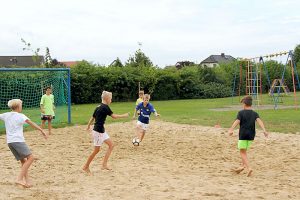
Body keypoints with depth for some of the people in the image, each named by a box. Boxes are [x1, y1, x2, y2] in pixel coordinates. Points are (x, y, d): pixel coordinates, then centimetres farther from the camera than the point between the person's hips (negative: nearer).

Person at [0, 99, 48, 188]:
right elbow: (32, 123, -9)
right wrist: (42, 131, -11)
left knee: (23, 160, 12)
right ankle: (19, 179, -17)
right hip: (18, 140, -7)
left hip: (9, 141, 7)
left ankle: (27, 181, 4)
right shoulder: (20, 116, -2)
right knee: (30, 157, -8)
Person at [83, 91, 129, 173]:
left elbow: (92, 118, 16)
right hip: (98, 132, -9)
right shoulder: (105, 107, -17)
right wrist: (124, 116, -1)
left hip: (102, 131, 9)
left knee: (111, 145, 10)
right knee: (96, 150, 2)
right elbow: (114, 116, -14)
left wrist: (88, 127, 28)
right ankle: (86, 167, 14)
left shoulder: (98, 107, 9)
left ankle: (104, 164, 11)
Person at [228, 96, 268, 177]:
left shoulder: (241, 112, -4)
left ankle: (249, 168, -15)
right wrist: (264, 130, -23)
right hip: (251, 135, 5)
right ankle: (243, 166, 26)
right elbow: (259, 121, -10)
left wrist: (231, 129, -31)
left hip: (243, 135, -5)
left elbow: (237, 121, -20)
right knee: (244, 151, 22)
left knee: (242, 152, 0)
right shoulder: (255, 113, 7)